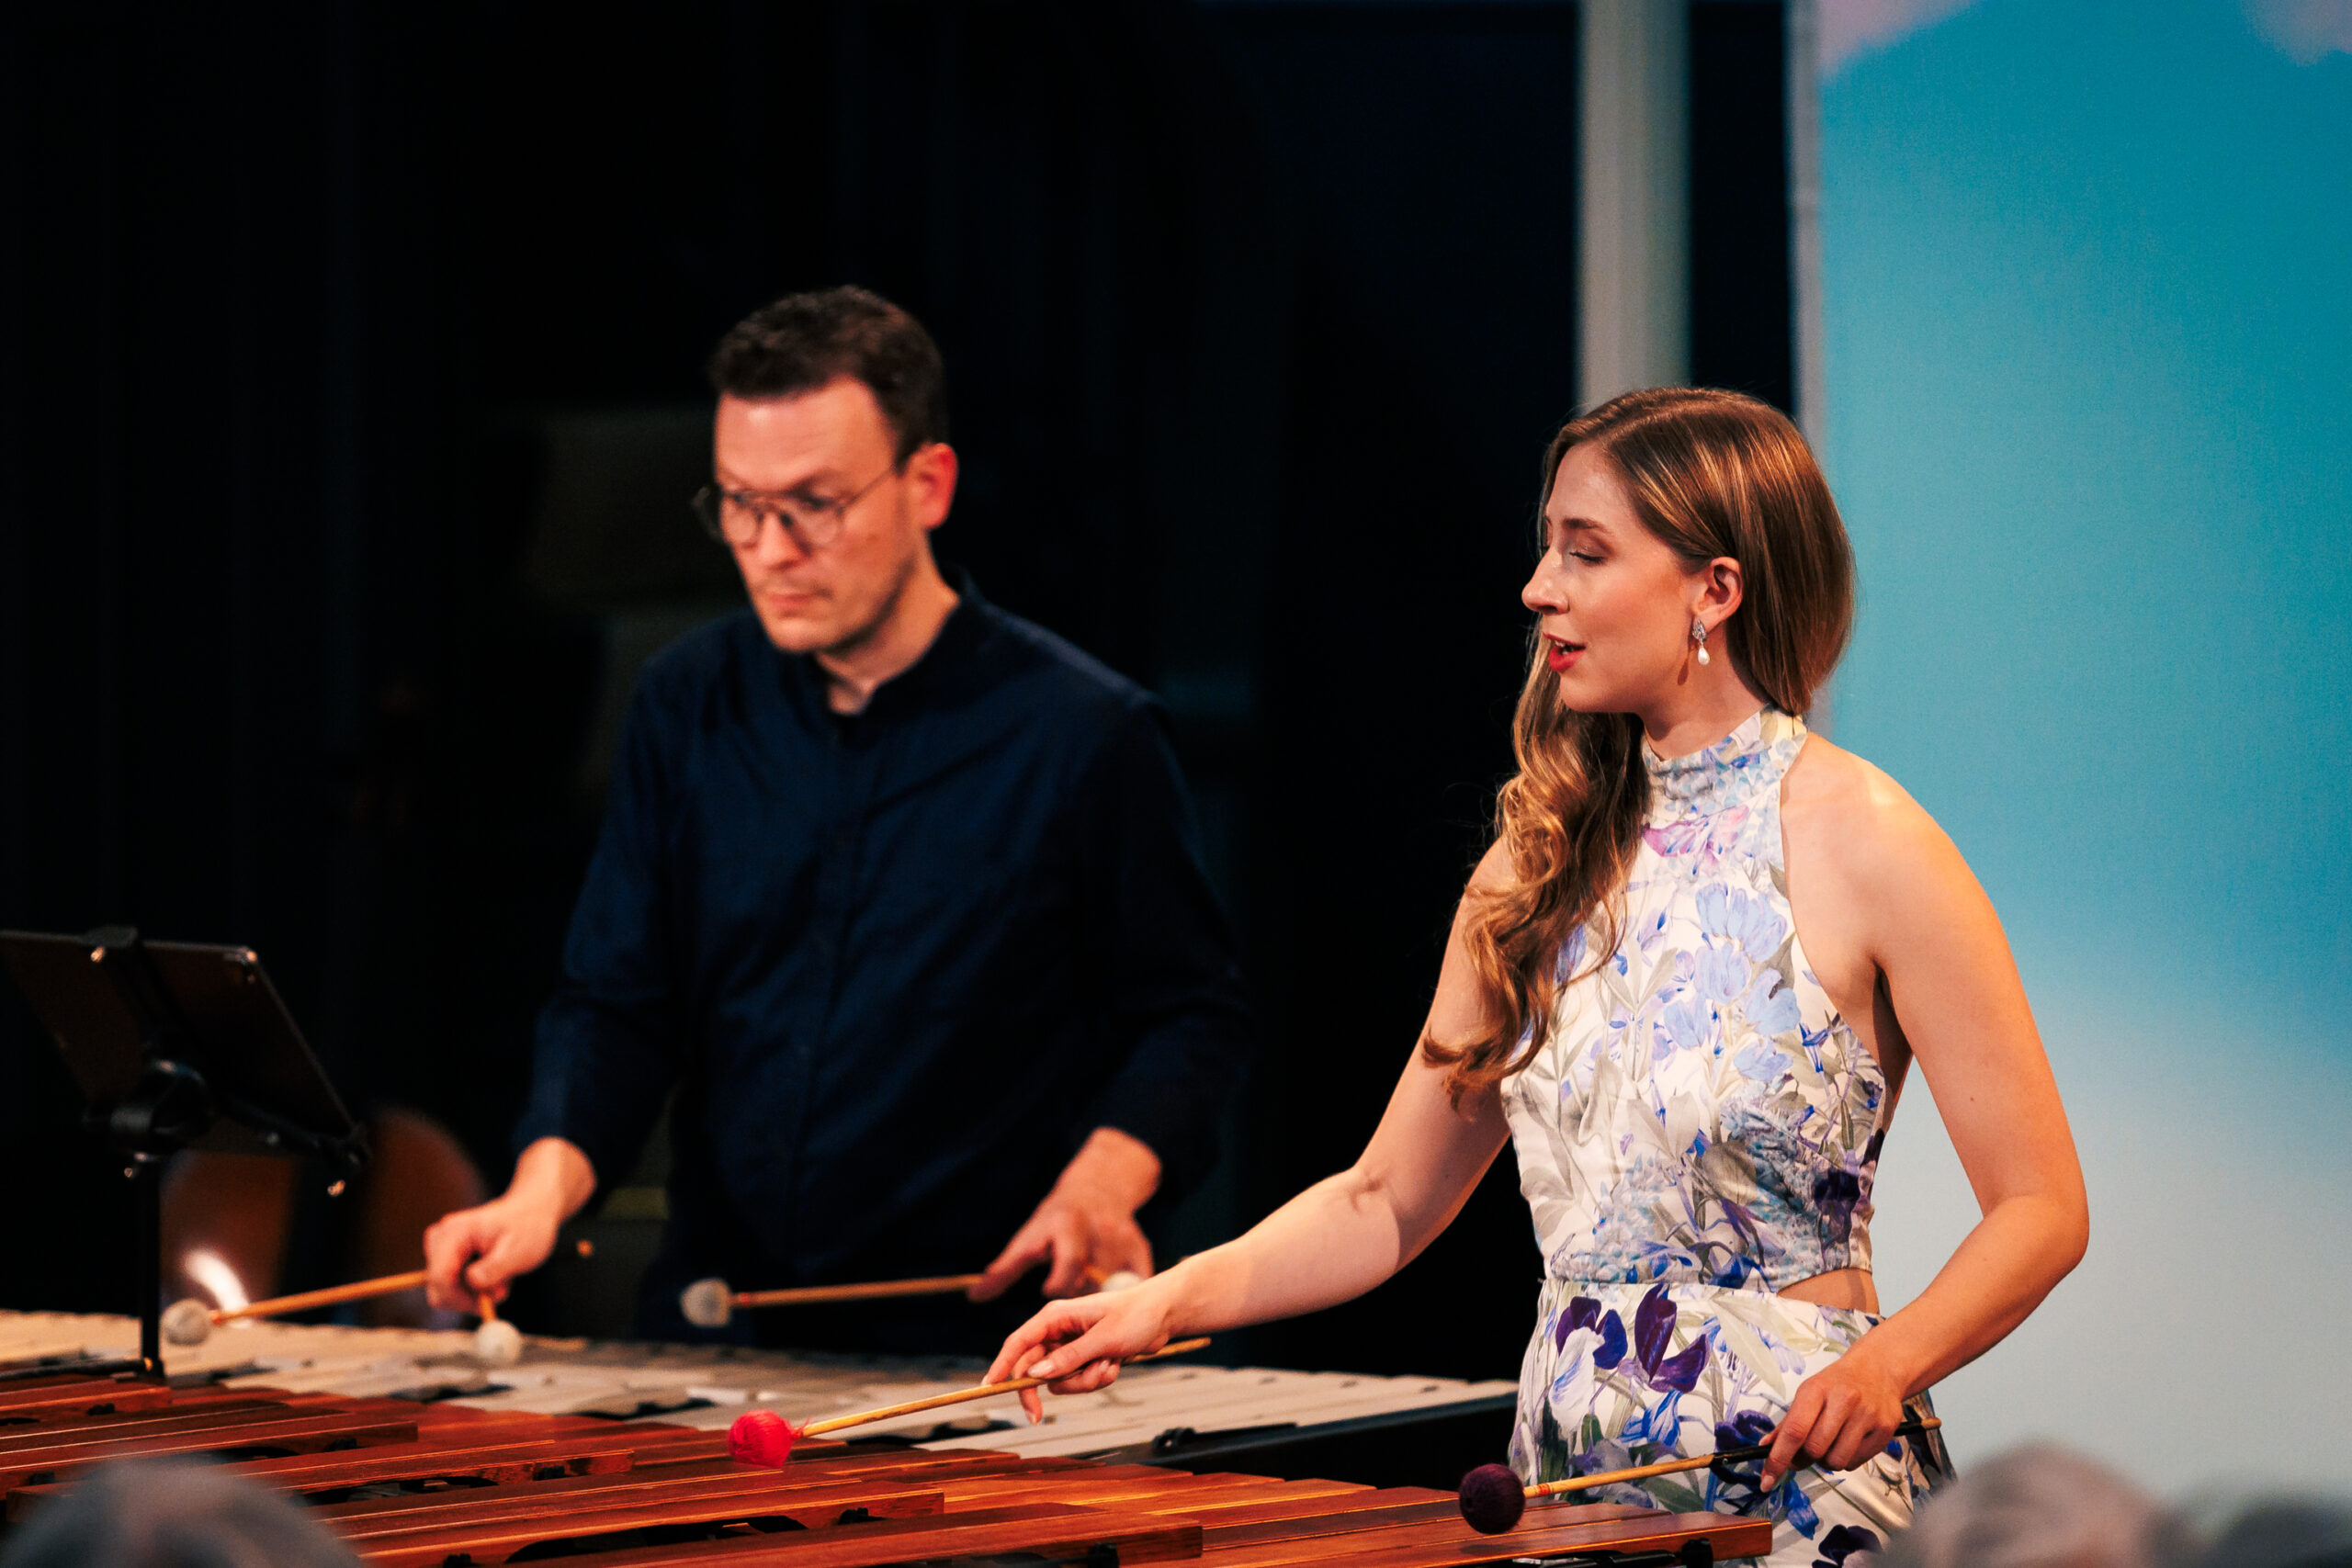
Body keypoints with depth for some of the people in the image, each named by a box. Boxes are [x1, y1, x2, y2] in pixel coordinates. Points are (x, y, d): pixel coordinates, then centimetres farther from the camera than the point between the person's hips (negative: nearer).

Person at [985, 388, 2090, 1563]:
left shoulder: (1862, 846, -7)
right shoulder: (1541, 865, 10)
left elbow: (2040, 1210, -7)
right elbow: (1389, 1198, 13)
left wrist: (1885, 1362, -23)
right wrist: (1167, 1303, 0)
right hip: (1568, 1473, 6)